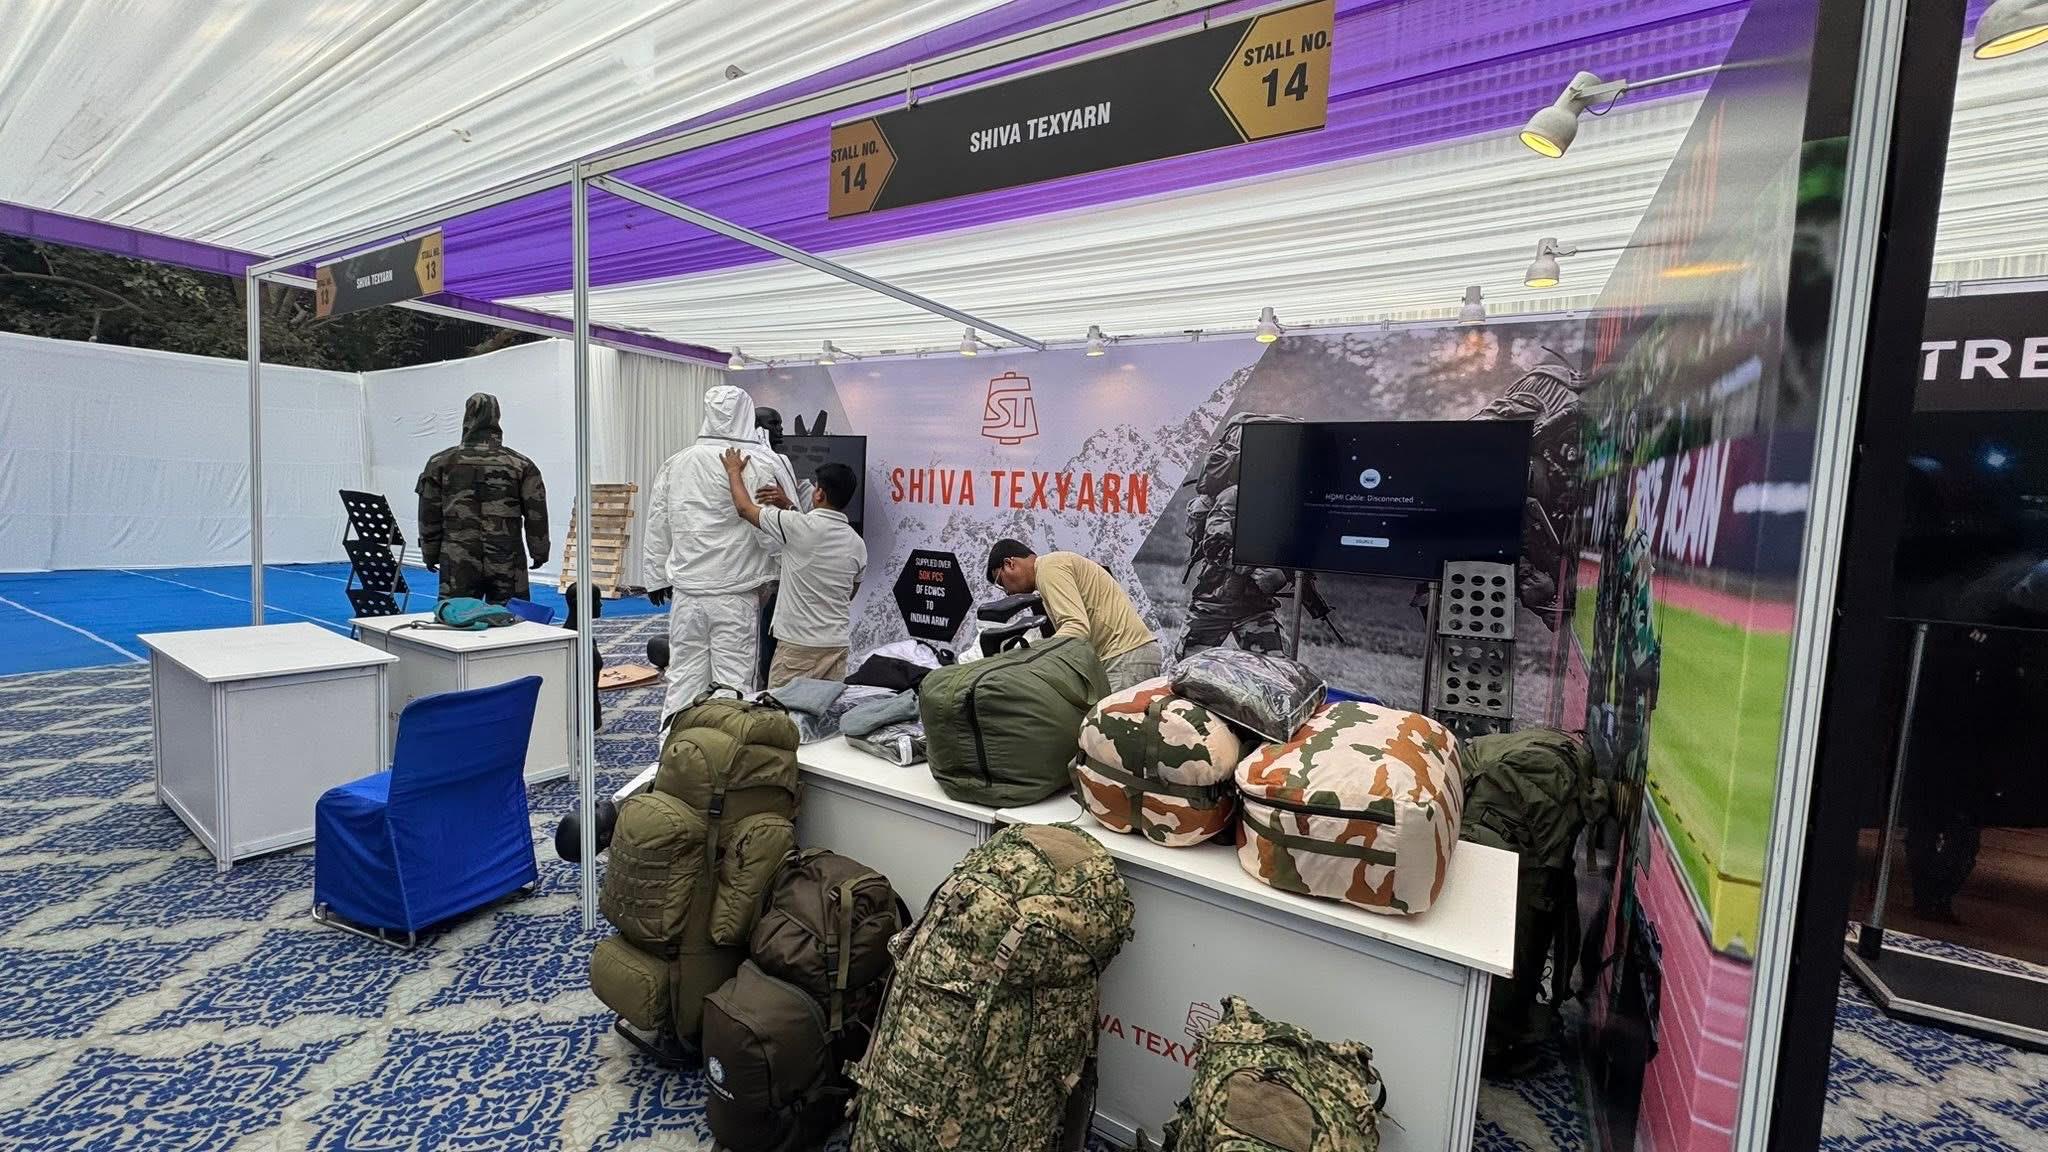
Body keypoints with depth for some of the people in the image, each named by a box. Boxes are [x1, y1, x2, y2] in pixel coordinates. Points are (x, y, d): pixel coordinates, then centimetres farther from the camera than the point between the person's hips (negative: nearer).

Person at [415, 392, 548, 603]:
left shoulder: (440, 463, 1)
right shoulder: (521, 465, -2)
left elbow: (429, 515, 5)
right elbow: (536, 514, 1)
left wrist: (430, 553, 16)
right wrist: (539, 552, 12)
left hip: (458, 566, 1)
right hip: (507, 566, 0)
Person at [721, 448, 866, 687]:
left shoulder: (801, 526, -14)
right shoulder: (857, 544, 4)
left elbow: (745, 508, -3)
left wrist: (734, 471, 14)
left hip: (798, 644, -6)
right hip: (838, 643, 6)